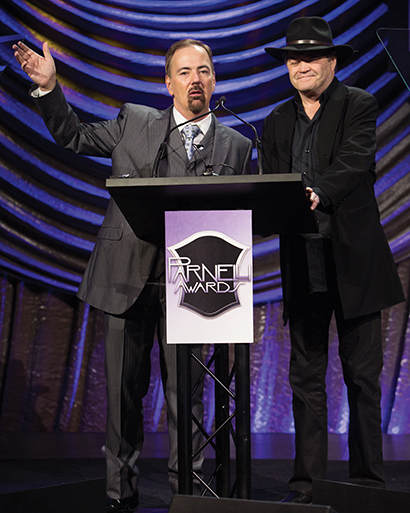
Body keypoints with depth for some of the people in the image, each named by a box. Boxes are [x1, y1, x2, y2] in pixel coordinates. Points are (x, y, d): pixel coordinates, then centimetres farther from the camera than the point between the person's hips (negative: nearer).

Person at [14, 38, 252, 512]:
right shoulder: (134, 122, 9)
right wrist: (48, 88, 5)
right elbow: (74, 137, 18)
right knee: (123, 389, 6)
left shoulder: (236, 146, 10)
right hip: (126, 277, 0)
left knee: (185, 393, -2)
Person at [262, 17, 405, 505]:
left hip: (353, 258, -4)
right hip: (302, 262, 4)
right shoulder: (276, 122, 14)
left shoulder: (359, 106, 0)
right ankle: (306, 481, 12)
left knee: (362, 374, 2)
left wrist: (318, 194, -34)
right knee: (305, 375, 6)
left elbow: (354, 161, -17)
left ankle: (367, 480, 10)